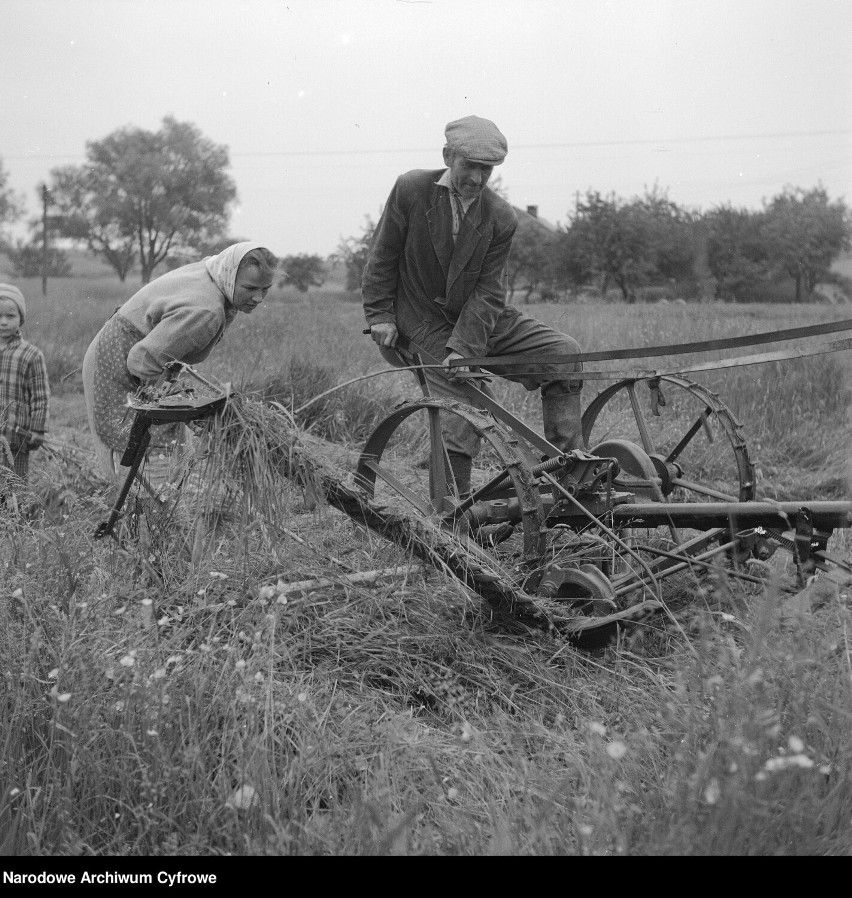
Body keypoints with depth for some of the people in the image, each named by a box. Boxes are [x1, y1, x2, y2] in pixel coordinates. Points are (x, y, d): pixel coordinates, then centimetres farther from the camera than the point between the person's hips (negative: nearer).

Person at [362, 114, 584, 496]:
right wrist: (380, 314, -5)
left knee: (565, 352, -9)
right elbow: (381, 257, -2)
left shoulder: (501, 217, -8)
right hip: (424, 324, -3)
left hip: (481, 321, 3)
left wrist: (462, 346, -21)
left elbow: (487, 292, -11)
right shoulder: (410, 189, -11)